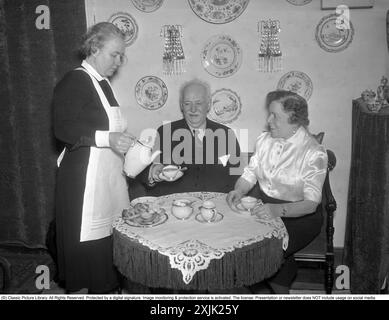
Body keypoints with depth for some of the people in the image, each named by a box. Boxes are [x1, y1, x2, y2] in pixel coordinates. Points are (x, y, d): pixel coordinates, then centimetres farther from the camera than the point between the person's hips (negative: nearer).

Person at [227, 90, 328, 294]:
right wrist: (239, 190, -16)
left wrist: (278, 210, -37)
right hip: (264, 206, 5)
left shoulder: (314, 153, -15)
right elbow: (249, 175, 6)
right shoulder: (264, 140, 4)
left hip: (299, 215, -5)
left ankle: (279, 288, 6)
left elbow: (310, 203, -21)